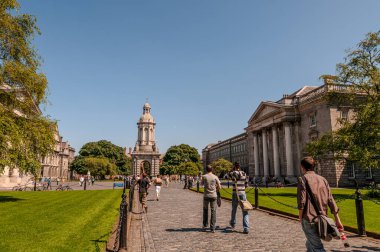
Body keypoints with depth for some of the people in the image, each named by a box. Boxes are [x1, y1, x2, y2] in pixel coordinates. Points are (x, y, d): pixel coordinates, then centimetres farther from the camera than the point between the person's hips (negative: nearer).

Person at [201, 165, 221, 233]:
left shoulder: (204, 176, -4)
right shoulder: (215, 177, -2)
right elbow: (219, 187, 1)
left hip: (206, 195, 0)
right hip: (213, 195, 0)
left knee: (205, 210, 18)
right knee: (213, 211, 4)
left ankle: (205, 225, 25)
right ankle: (212, 228, 2)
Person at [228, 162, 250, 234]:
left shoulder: (233, 173, -8)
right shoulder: (244, 173, 2)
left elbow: (229, 175, 17)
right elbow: (246, 184, 9)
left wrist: (233, 169, 8)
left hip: (235, 194, -1)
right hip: (243, 193, 1)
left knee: (234, 210, 19)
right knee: (245, 212, 0)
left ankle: (232, 224, 38)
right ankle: (246, 228, -11)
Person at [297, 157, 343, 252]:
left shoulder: (303, 179, -7)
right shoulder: (323, 179, 10)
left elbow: (301, 201, -14)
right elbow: (331, 201, 7)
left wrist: (300, 218, -2)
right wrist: (337, 220, 10)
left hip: (309, 219, -6)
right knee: (309, 244, 23)